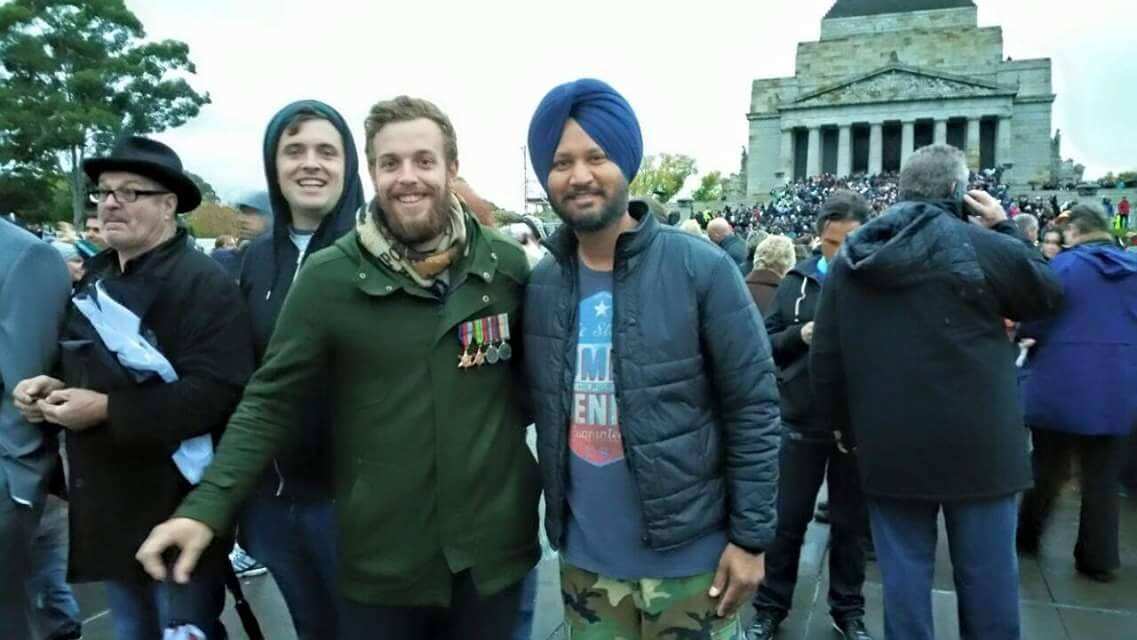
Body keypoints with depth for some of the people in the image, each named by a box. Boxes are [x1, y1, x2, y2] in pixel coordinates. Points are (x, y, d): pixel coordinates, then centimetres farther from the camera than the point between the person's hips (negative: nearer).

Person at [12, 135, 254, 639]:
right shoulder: (94, 278, 12)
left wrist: (108, 411, -24)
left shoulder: (204, 282, -16)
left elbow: (219, 392, -26)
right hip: (105, 505, 8)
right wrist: (50, 387, 1)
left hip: (175, 509, -8)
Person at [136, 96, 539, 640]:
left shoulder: (508, 264, -3)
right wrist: (207, 508, -13)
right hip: (380, 560, -1)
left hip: (494, 551, 2)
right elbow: (271, 402, -5)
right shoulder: (329, 277, -8)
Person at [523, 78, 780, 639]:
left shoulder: (702, 269, -13)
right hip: (584, 561, 4)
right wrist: (554, 519, -1)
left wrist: (750, 536, -9)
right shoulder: (539, 286, -1)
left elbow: (754, 410, -10)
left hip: (691, 556, -3)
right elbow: (538, 410, 7)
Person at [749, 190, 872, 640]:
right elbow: (766, 344, 4)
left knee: (850, 522, 15)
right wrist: (799, 335, -14)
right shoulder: (796, 282, 3)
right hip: (802, 420, 1)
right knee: (788, 519, 11)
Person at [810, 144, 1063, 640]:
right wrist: (1004, 227, 13)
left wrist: (843, 426, 16)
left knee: (903, 573, 12)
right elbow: (1048, 294, 7)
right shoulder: (981, 246, -12)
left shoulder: (850, 258, 2)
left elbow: (825, 358, 4)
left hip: (887, 445, 3)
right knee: (987, 575, 12)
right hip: (976, 443, -3)